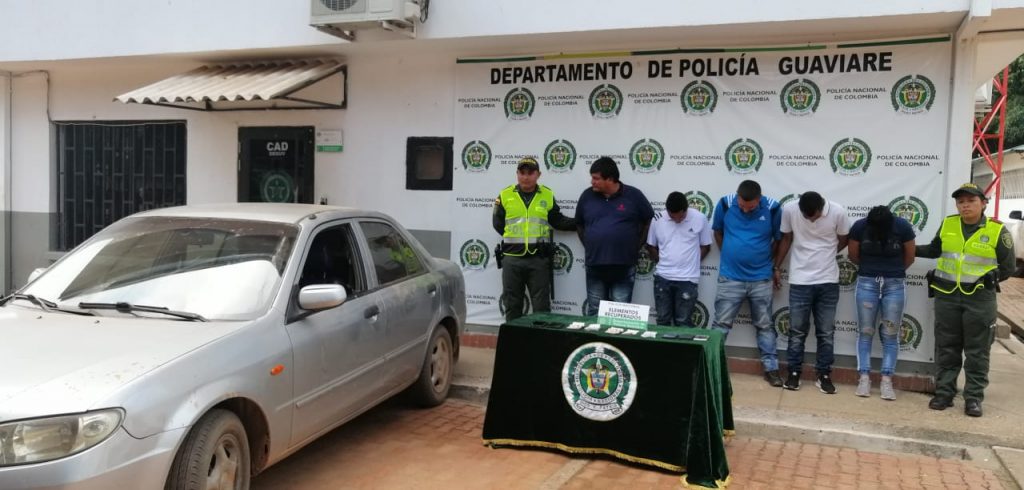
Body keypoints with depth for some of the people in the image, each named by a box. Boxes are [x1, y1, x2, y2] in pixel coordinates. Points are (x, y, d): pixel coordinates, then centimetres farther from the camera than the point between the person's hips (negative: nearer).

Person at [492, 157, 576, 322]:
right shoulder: (505, 195, 3)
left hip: (539, 258, 0)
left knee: (541, 305, 4)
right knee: (512, 303, 9)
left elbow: (558, 221, 10)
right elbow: (497, 223, 8)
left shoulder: (548, 196, 5)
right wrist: (513, 238, 1)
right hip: (512, 258, 0)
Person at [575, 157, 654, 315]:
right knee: (594, 313, 10)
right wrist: (588, 246, 10)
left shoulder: (633, 195, -4)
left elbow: (649, 220, 7)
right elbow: (579, 224, 17)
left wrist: (636, 246, 5)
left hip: (624, 267, -2)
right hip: (594, 266, 2)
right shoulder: (587, 196, 3)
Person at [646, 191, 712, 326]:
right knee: (663, 320, 10)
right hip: (662, 277, 2)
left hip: (687, 279, -2)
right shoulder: (658, 220, -2)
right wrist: (664, 262, 4)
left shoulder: (700, 219, -6)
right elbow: (651, 246, 11)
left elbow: (706, 246, 5)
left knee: (683, 323, 4)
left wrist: (691, 262, 1)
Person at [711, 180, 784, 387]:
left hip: (761, 279, 0)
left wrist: (766, 260, 5)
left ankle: (771, 368, 20)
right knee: (721, 324, 5)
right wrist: (728, 254, 8)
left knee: (765, 326, 11)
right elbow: (718, 232, 9)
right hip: (730, 278, 0)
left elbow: (779, 238, 4)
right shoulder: (725, 204, -8)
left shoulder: (772, 208, -10)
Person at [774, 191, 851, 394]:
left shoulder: (838, 212, -12)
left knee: (826, 332, 7)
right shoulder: (789, 210, -10)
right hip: (800, 280, 0)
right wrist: (777, 267, 8)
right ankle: (794, 373, 16)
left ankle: (823, 375, 17)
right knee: (797, 330, 5)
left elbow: (844, 240, 6)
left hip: (828, 281, 0)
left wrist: (825, 254, 2)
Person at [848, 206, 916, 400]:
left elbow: (909, 258, 3)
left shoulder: (902, 227, -12)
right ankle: (864, 378, 3)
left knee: (890, 335, 0)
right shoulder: (859, 226, -10)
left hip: (895, 284, -1)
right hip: (867, 282, 1)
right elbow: (853, 256, 5)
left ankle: (886, 381, 3)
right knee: (865, 332, 0)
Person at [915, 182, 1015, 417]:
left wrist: (986, 281, -6)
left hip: (980, 298, -3)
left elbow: (1007, 268, 2)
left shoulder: (997, 230, -5)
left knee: (977, 351, 4)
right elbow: (934, 250, 20)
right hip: (947, 296, 3)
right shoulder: (947, 224, 4)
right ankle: (944, 393, 17)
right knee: (946, 348, 8)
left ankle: (974, 397, 13)